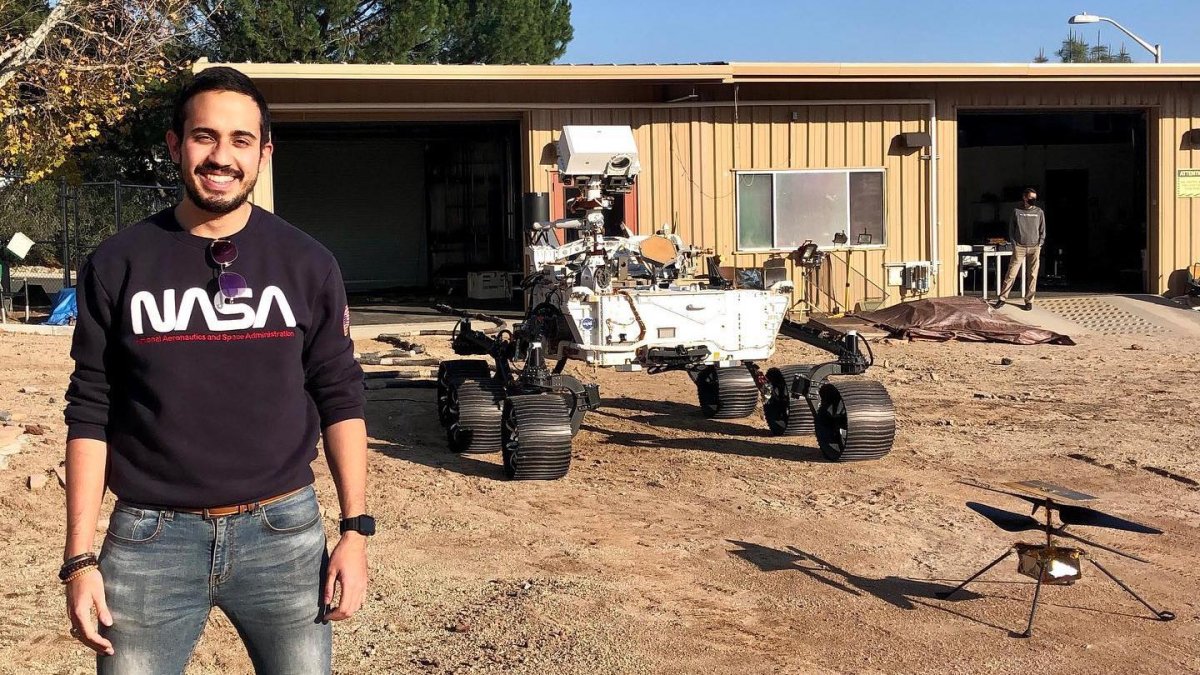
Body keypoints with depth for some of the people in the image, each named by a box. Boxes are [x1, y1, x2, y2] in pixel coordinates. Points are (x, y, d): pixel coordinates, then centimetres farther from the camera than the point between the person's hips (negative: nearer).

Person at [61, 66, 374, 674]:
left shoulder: (306, 264, 2)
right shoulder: (118, 264, 1)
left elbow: (340, 400, 4)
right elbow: (91, 413, 2)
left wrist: (356, 529, -2)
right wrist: (79, 559, -2)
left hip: (282, 533, 1)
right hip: (150, 539, 0)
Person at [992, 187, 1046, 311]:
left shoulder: (1039, 212, 8)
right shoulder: (1016, 211, 5)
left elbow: (1042, 231, 10)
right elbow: (1011, 230, 7)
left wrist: (1039, 246, 1)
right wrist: (1014, 244, -3)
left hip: (1034, 248, 1)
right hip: (1019, 247, -1)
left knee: (1032, 276, 1)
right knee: (1011, 274, -4)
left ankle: (1029, 301, 7)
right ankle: (1002, 298, 1)